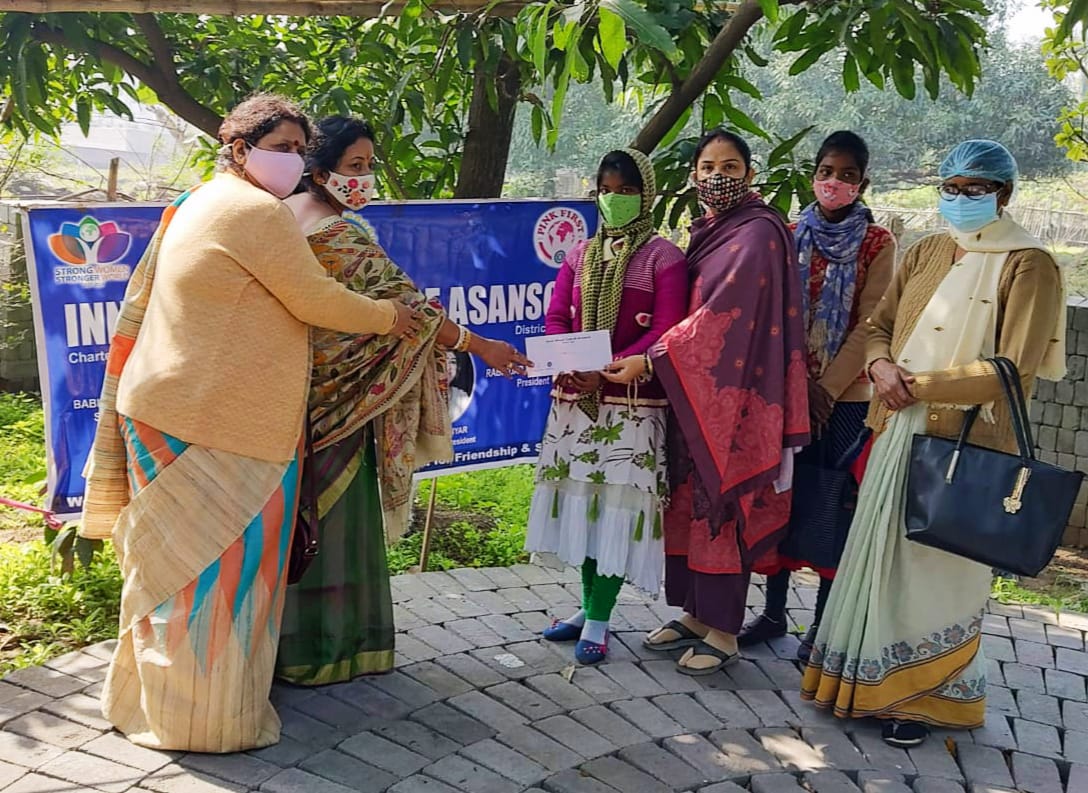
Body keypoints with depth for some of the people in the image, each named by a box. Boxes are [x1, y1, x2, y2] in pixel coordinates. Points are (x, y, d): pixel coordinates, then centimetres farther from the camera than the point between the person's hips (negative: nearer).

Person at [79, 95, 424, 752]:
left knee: (185, 562, 19)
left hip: (170, 412, 10)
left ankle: (161, 693, 33)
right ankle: (204, 717, 13)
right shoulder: (258, 211, -14)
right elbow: (318, 301, -12)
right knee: (216, 566, 0)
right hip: (216, 426, -10)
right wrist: (388, 317, 3)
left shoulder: (199, 204, 17)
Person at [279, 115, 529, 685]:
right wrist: (477, 345, -19)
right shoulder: (340, 233, -20)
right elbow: (400, 303, -22)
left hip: (290, 389, 9)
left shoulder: (283, 212, 7)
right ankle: (321, 648, 16)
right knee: (330, 516, 3)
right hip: (334, 395, -9)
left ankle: (287, 636, 29)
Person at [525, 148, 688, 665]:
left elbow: (666, 332, -11)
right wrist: (570, 365, -13)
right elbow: (556, 319, 8)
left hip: (632, 400, -5)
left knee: (619, 503, -4)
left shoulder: (663, 257, -2)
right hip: (575, 397, 5)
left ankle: (598, 621, 3)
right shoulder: (580, 255, 14)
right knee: (582, 499, 10)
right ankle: (589, 606, 24)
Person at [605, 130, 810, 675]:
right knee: (690, 502, 13)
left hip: (730, 395, -8)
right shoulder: (706, 231, 14)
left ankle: (724, 633, 11)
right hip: (693, 392, 8)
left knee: (722, 505, -1)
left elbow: (720, 316, -21)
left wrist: (650, 360, -23)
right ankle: (697, 614, 26)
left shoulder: (756, 234, -12)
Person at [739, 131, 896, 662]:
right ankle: (774, 611, 21)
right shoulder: (791, 236, 8)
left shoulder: (877, 243, -2)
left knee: (832, 501, 2)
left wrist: (827, 388, -13)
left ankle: (823, 622, 13)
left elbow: (869, 325, -7)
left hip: (844, 397, -3)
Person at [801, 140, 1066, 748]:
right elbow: (879, 326, 15)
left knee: (938, 565, 3)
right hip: (900, 431, 5)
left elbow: (1014, 369, -15)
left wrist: (919, 384, -14)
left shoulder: (1027, 265, -7)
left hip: (965, 442, -5)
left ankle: (928, 696, 20)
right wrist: (882, 366, -8)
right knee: (884, 555, 10)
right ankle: (872, 680, 25)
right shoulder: (925, 254, 11)